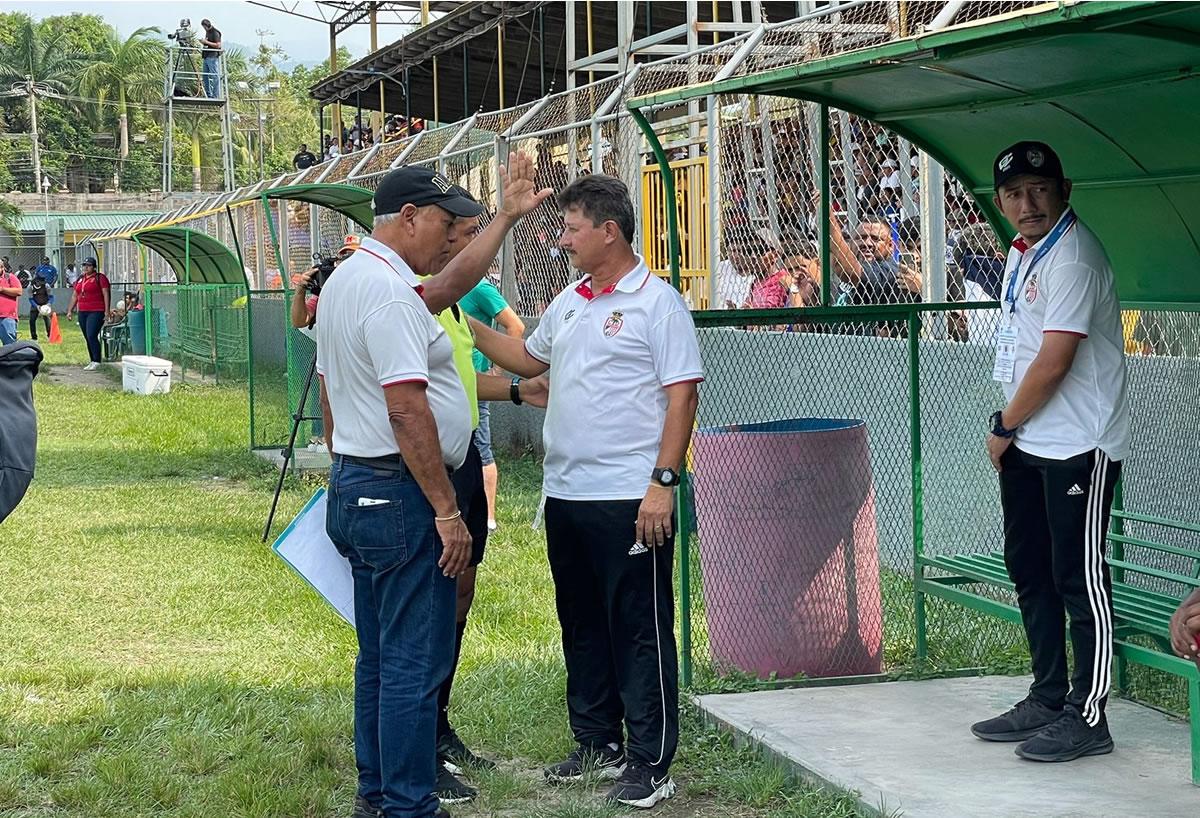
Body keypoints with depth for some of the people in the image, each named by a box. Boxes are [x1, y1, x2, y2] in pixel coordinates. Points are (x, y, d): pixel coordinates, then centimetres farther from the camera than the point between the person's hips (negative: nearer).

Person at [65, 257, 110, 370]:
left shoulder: (100, 278, -3)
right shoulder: (80, 279, 17)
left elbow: (106, 294, -8)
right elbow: (74, 296, 23)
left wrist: (107, 311, -15)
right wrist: (69, 311, 18)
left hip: (96, 311, -7)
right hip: (83, 312, 7)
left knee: (92, 336, -15)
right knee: (87, 338, 8)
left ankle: (96, 362, -11)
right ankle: (92, 361, 14)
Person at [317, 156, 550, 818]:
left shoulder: (345, 282, 14)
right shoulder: (388, 292, -20)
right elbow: (407, 411, -24)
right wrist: (446, 511, -22)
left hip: (354, 487, 11)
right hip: (401, 496, -11)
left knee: (380, 658, 18)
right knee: (414, 664, -6)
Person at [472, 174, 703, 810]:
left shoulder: (656, 303, -9)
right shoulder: (568, 303, 14)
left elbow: (681, 397, -13)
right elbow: (527, 359, 29)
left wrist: (663, 483, -19)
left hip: (630, 499, -8)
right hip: (566, 494, 8)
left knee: (640, 631, -2)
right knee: (582, 626, 16)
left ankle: (651, 763, 6)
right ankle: (598, 744, 29)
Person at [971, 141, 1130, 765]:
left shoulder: (1072, 256, -18)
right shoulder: (1021, 252, 12)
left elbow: (1053, 363, -22)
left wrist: (1004, 426, -10)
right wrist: (1008, 431, 13)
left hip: (1078, 446, -10)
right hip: (1024, 446, 10)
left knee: (1079, 580, -5)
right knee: (1029, 571, 16)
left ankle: (1086, 718, 1)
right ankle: (1047, 700, 27)